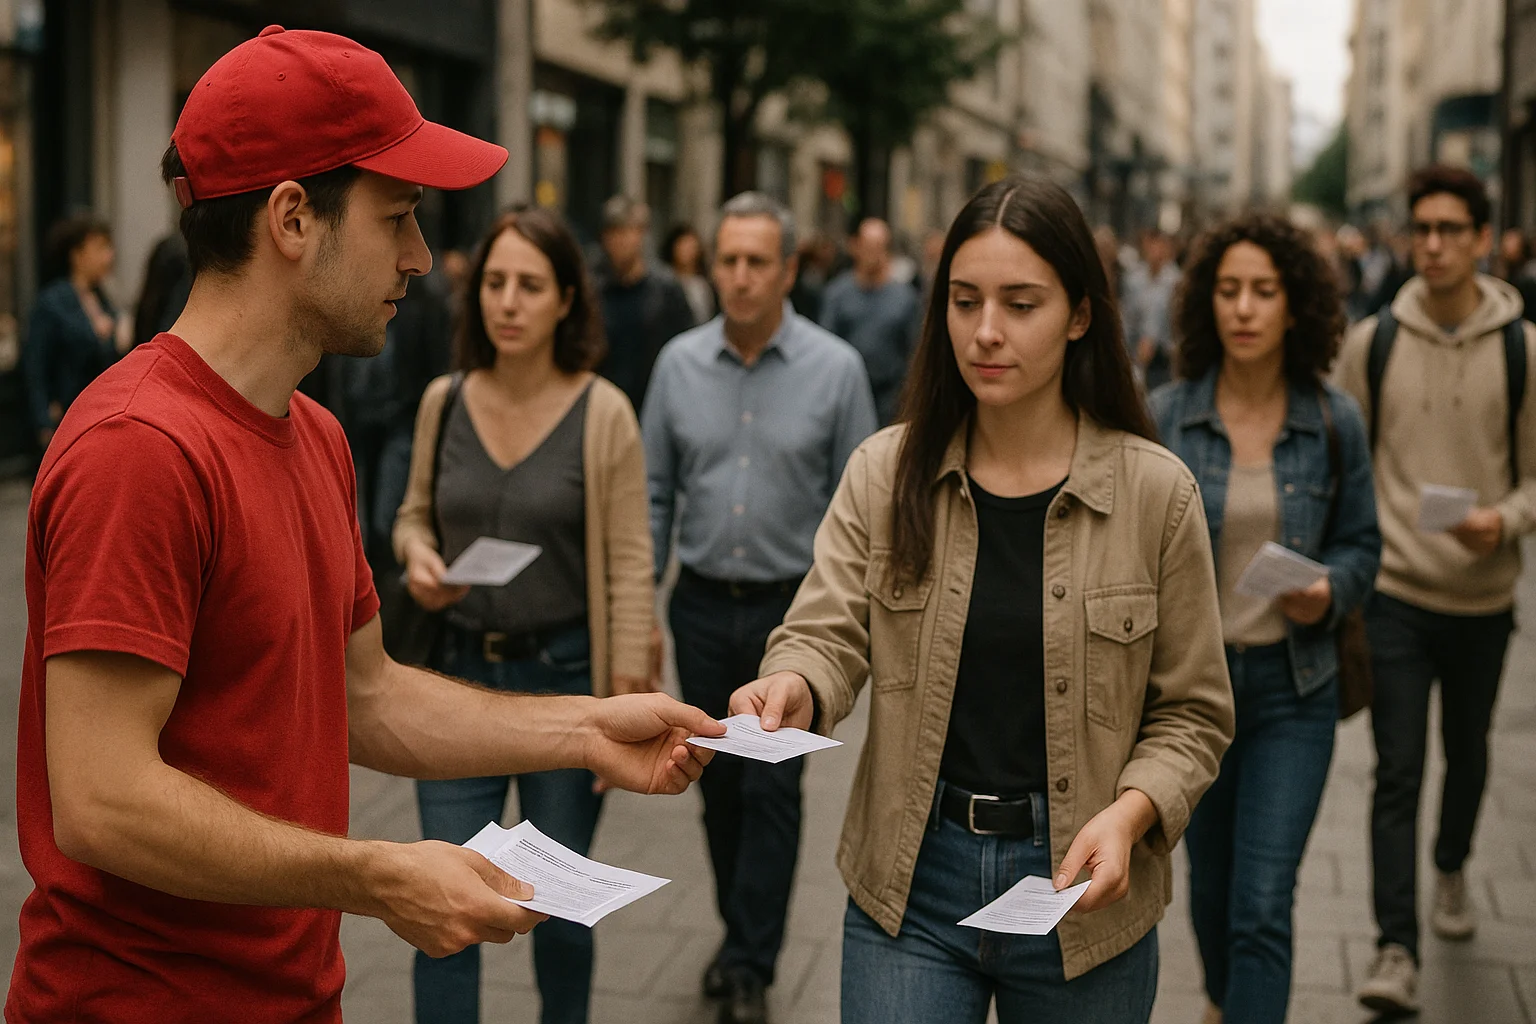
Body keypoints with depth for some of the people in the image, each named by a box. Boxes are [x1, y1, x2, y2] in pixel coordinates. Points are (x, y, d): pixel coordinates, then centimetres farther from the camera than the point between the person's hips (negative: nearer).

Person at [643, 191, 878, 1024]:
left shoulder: (834, 369, -6)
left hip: (792, 610, -3)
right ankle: (741, 929, 32)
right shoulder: (679, 364, 1)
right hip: (703, 605, 3)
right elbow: (653, 493, 7)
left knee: (772, 789, -2)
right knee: (719, 784, 13)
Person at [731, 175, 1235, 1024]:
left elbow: (1192, 713, -1)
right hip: (909, 880, 1)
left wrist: (1129, 814, -18)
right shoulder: (884, 473, -1)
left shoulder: (1156, 492, -5)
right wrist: (794, 686, -30)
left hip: (1078, 886, 0)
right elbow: (828, 633, -8)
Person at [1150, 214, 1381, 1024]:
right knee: (1210, 879, 20)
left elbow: (1360, 544, 5)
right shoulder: (1163, 418, -7)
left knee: (1262, 906, -8)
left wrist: (1331, 590, -17)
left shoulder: (1334, 423, -6)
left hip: (1293, 686, -1)